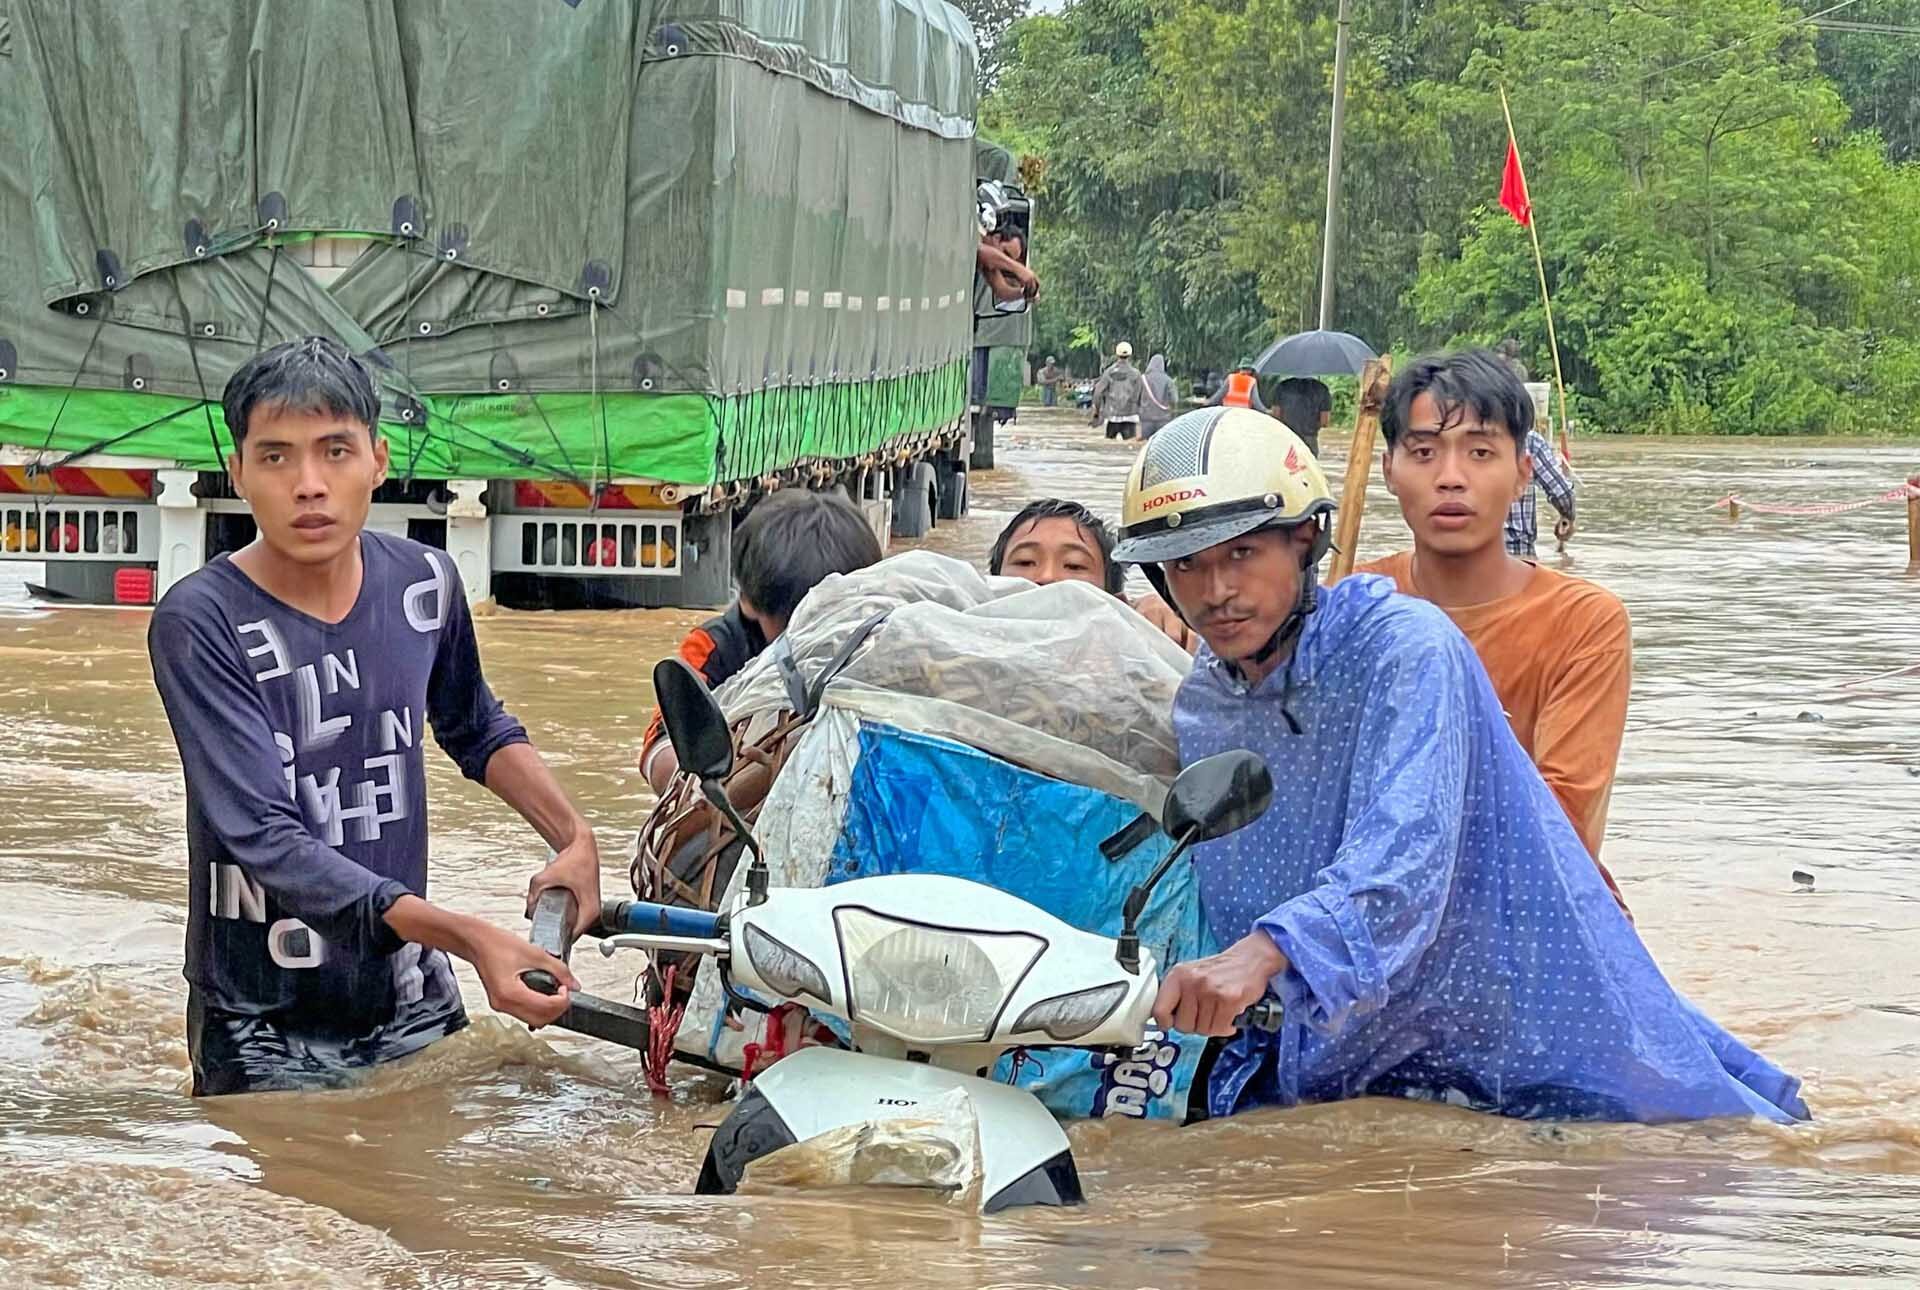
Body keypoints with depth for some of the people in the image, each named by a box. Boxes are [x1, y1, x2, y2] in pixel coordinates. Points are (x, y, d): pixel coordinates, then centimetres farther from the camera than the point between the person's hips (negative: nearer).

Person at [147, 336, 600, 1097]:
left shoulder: (423, 583, 0)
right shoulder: (199, 623, -17)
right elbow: (265, 839, -26)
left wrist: (574, 838, 5)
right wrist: (468, 938, -34)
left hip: (414, 1008, 4)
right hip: (266, 1041, -4)